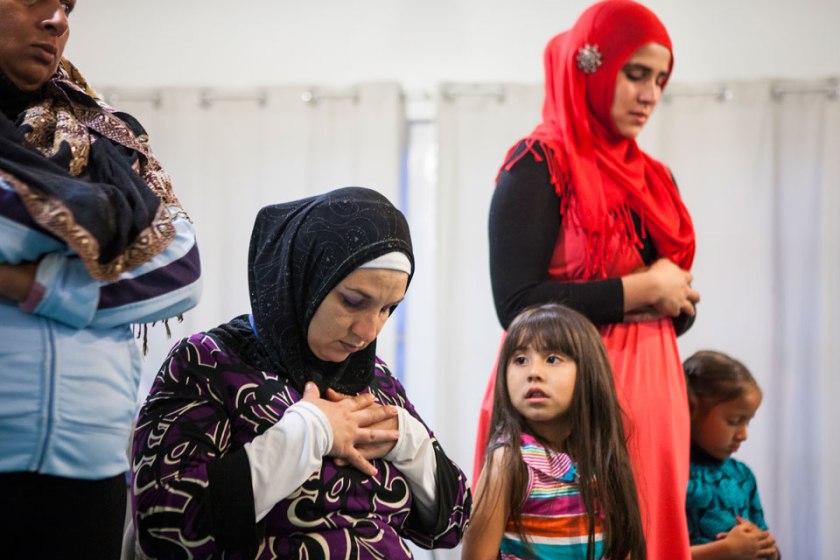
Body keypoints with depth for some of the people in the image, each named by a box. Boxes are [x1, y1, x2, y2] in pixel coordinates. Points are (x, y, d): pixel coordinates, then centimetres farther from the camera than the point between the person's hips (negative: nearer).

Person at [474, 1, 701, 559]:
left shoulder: (654, 179, 15)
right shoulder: (538, 166, -6)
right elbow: (518, 304, -16)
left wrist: (673, 296, -5)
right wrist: (640, 290, -11)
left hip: (651, 395, 7)